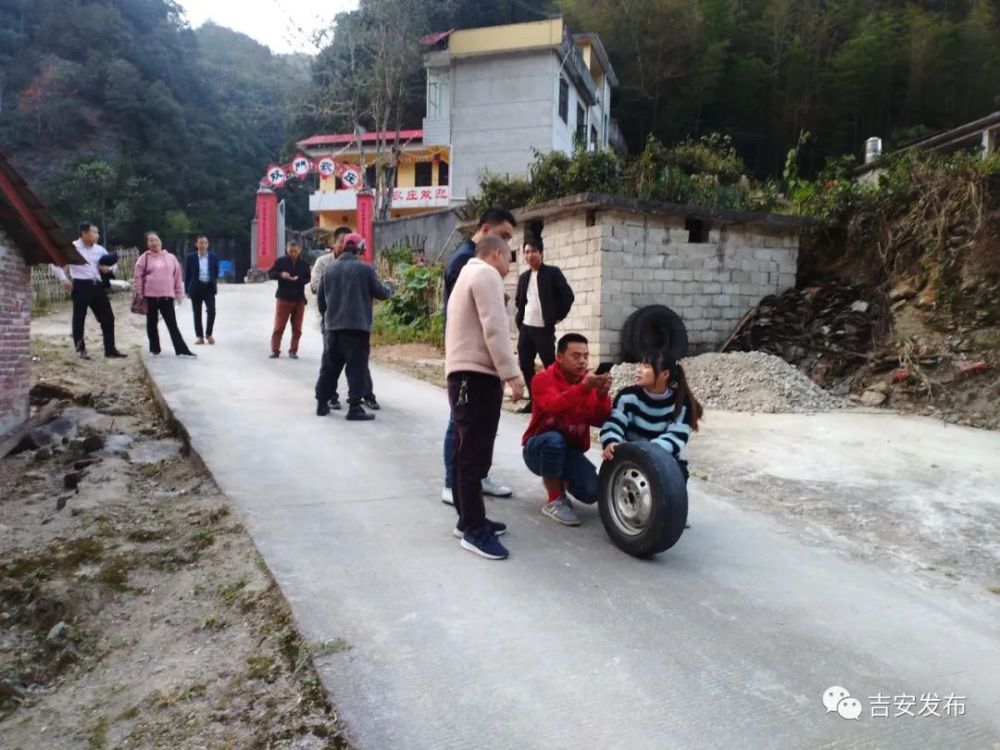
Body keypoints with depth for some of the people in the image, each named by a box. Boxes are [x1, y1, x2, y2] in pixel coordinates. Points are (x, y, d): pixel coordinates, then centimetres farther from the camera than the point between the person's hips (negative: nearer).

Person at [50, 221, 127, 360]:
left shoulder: (99, 250, 14)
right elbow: (56, 263, -3)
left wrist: (109, 268, 3)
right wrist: (63, 279, -12)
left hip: (97, 286, 5)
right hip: (81, 286, -5)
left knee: (108, 318, 3)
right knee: (79, 319, 2)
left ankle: (110, 349, 10)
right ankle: (81, 349, 12)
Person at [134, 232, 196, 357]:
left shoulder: (171, 258, 9)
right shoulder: (144, 258, 2)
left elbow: (177, 276, 11)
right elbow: (137, 277, 1)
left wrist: (179, 294, 8)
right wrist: (139, 295, -4)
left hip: (167, 296, 1)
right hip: (150, 296, -1)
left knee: (172, 324, -1)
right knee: (152, 323, 9)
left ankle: (181, 350, -4)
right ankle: (154, 349, 19)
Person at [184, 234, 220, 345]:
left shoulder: (214, 257, 4)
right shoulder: (190, 257, 0)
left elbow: (216, 272, 10)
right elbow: (187, 274, 2)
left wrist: (214, 285, 3)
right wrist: (187, 290, -2)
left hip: (209, 288, 0)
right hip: (196, 288, 0)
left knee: (211, 311, -9)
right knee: (197, 313, 4)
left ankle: (208, 333, 9)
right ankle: (199, 336, 12)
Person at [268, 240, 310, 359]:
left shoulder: (304, 264, 1)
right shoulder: (280, 261, -2)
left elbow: (307, 278, 0)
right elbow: (271, 273, -1)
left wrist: (298, 279, -19)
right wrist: (281, 274, -20)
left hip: (299, 299, 2)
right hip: (283, 298, -2)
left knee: (297, 328, 6)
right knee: (279, 326, 1)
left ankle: (293, 351, 17)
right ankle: (275, 350, 10)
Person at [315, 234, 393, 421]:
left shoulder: (329, 269, 10)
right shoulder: (365, 269, -6)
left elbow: (320, 297, 13)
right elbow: (380, 293, 0)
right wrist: (389, 288, 22)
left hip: (333, 325, 6)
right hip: (357, 326, -6)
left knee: (330, 366, 14)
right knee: (357, 368, -3)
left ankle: (322, 403, 20)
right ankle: (355, 407, -5)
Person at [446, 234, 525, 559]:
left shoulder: (467, 275, 26)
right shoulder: (486, 274, -7)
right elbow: (494, 329, -18)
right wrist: (511, 374, -18)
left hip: (462, 374, 11)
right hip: (477, 376, -11)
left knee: (467, 453, 14)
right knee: (476, 456, -9)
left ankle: (468, 520, 22)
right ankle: (474, 530, -5)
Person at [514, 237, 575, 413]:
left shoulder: (552, 273, -4)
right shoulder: (524, 277, 13)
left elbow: (568, 296, -8)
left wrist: (558, 317, -6)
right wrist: (520, 317, 14)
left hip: (544, 329, -6)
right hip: (525, 328, 6)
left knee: (550, 366, -4)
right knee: (525, 365, 8)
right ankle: (533, 400, 19)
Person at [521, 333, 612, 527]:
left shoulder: (590, 382, -4)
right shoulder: (543, 378, -16)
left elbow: (600, 421, -18)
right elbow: (553, 407, -38)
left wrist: (602, 395, -36)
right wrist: (583, 388, -50)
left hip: (571, 451, 4)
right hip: (539, 448, -3)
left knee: (591, 491, -22)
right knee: (554, 440, -38)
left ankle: (562, 480, 15)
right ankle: (555, 502, -19)